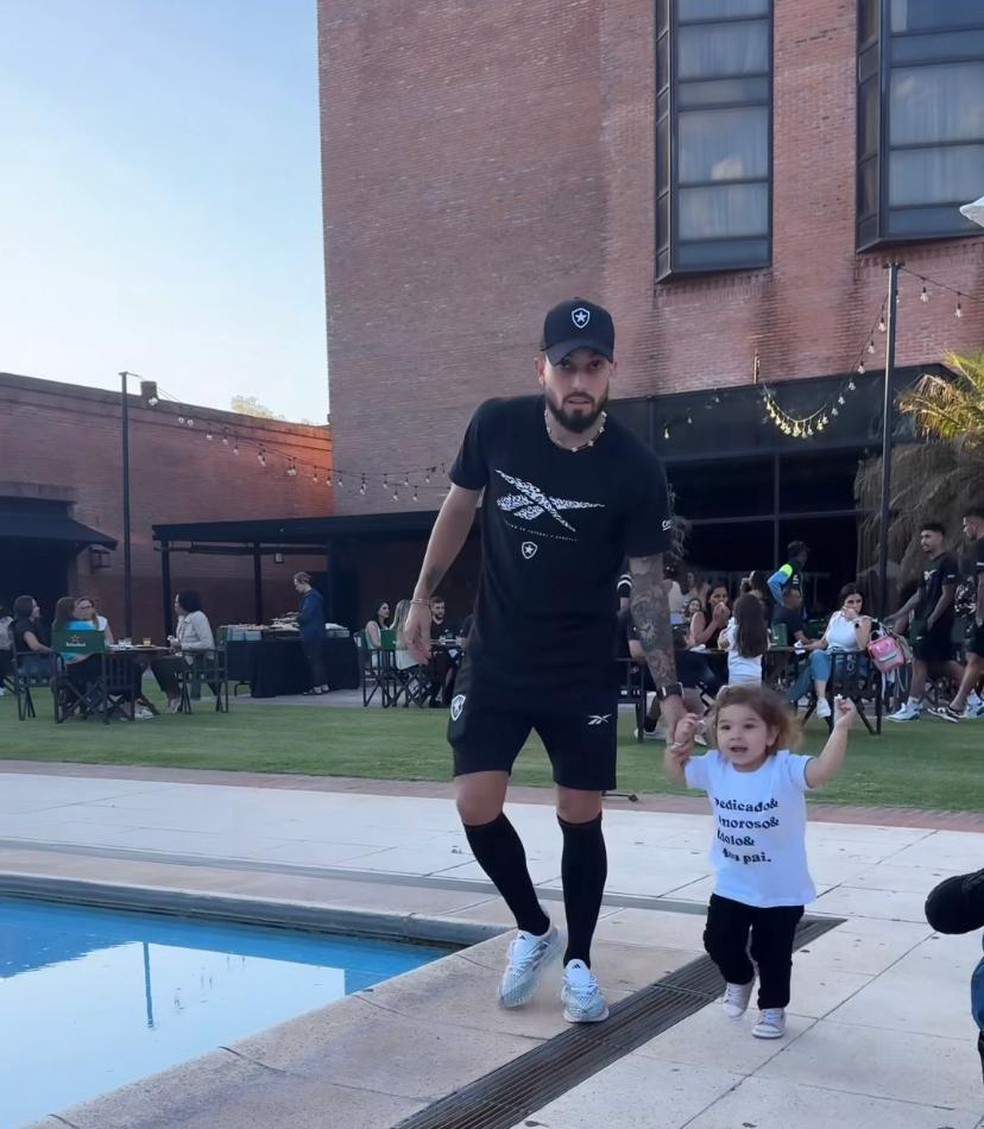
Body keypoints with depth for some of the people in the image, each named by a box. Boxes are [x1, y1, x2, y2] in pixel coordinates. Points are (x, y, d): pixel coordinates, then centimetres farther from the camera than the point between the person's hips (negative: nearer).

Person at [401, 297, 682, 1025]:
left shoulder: (636, 469, -16)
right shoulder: (496, 426, -11)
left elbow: (648, 587, -10)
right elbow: (460, 508, 7)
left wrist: (670, 691, -12)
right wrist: (423, 597, 10)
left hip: (584, 672, -2)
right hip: (495, 659, 2)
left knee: (581, 818, 4)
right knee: (478, 808, -2)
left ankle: (579, 963, 26)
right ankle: (533, 930, 25)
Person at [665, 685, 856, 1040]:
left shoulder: (785, 769, -22)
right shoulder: (714, 767, -8)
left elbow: (824, 770, -38)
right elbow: (676, 772, 7)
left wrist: (840, 729, -50)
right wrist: (679, 742, -12)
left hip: (781, 890, -4)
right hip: (731, 886, 4)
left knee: (773, 953, 9)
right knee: (718, 942, 11)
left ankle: (773, 1008, 33)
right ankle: (739, 978, 43)